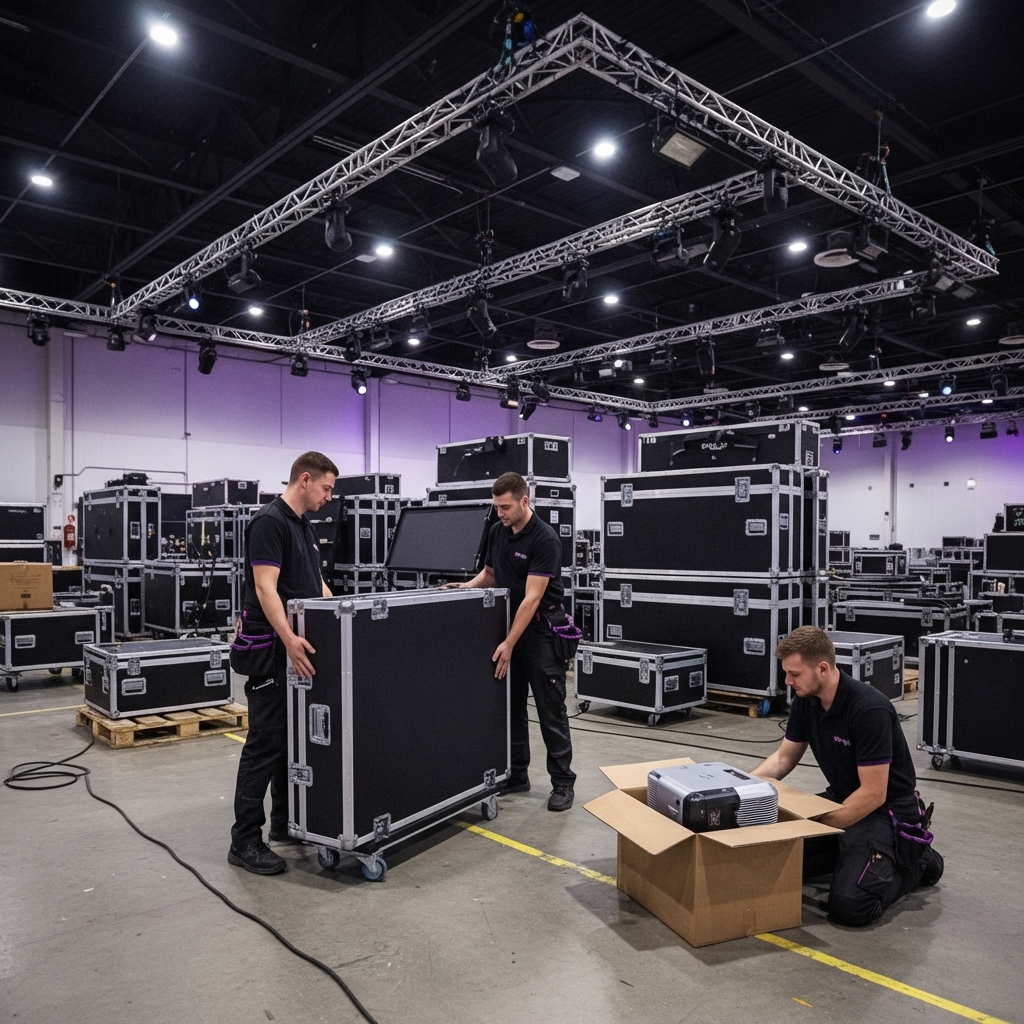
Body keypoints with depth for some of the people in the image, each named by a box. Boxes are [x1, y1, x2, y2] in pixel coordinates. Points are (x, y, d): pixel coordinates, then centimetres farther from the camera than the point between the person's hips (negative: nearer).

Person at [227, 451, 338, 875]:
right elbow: (265, 588, -25)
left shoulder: (305, 528, 14)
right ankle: (245, 840, 5)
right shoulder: (269, 521, -16)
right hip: (272, 650, -10)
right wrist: (289, 639, -33)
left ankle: (286, 822, 27)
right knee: (266, 742, -5)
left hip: (301, 649, 10)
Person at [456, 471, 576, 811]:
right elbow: (490, 573, 17)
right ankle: (517, 774, 22)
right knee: (511, 706, 11)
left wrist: (508, 644, -26)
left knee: (550, 709, -2)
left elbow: (532, 597, -25)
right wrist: (465, 587, -3)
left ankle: (562, 782, 9)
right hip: (510, 626, 8)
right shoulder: (497, 532, 3)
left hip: (541, 630, -7)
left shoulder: (545, 539, -21)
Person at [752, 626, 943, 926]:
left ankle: (915, 859, 5)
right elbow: (784, 757, 7)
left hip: (885, 809, -7)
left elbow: (873, 793, -26)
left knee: (849, 905, -22)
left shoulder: (870, 709, -29)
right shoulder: (805, 701, -5)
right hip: (841, 799, 7)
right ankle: (850, 851, 16)